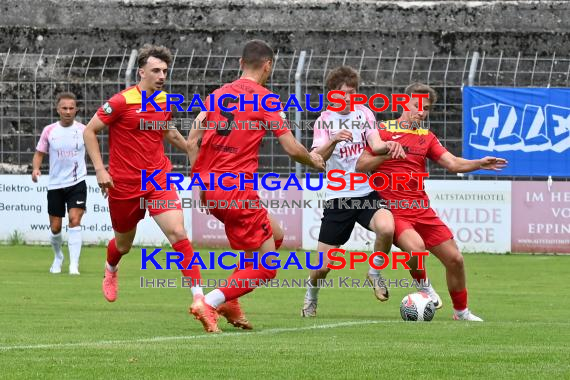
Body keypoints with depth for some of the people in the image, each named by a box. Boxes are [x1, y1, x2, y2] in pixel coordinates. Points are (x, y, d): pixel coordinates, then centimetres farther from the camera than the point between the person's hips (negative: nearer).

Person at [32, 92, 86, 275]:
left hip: (77, 184, -2)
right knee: (55, 228, 7)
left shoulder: (83, 130, -2)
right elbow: (39, 153, 6)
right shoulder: (49, 131, -1)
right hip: (55, 185, 2)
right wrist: (36, 168, -14)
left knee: (74, 220, -20)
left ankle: (74, 265, -20)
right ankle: (58, 257, 36)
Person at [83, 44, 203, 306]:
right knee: (123, 245, 15)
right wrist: (100, 169, -15)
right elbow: (89, 131, -8)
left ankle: (198, 296, -20)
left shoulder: (166, 102, 3)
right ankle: (110, 272, 53)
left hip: (159, 179, 3)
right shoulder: (121, 102, -14)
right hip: (124, 184, -3)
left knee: (177, 233, -18)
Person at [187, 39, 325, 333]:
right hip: (237, 192, -7)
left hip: (208, 187, 7)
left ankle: (229, 301, 18)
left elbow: (192, 142, 10)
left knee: (275, 236, 25)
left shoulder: (219, 94, 12)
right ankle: (209, 303, -14)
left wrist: (200, 180, 16)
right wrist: (314, 161, 13)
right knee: (266, 266, 1)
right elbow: (292, 149, -7)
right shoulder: (265, 99, -5)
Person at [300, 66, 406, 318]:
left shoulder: (364, 113, 6)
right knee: (322, 266, -3)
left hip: (368, 193, 1)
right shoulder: (324, 121, 0)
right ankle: (311, 297, 31)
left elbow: (375, 144, -7)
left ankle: (375, 272, -3)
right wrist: (334, 141, -35)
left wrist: (389, 145, -31)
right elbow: (317, 158, -15)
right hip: (338, 197, -1)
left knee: (386, 228, -32)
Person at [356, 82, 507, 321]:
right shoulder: (384, 131, 0)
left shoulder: (427, 137, 15)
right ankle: (423, 286, -1)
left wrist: (480, 164, -15)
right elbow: (361, 166, -5)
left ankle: (461, 311, 23)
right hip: (393, 210, -6)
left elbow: (453, 164, 3)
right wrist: (387, 153, -20)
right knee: (416, 247, -33)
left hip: (422, 210, 6)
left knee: (455, 259, 2)